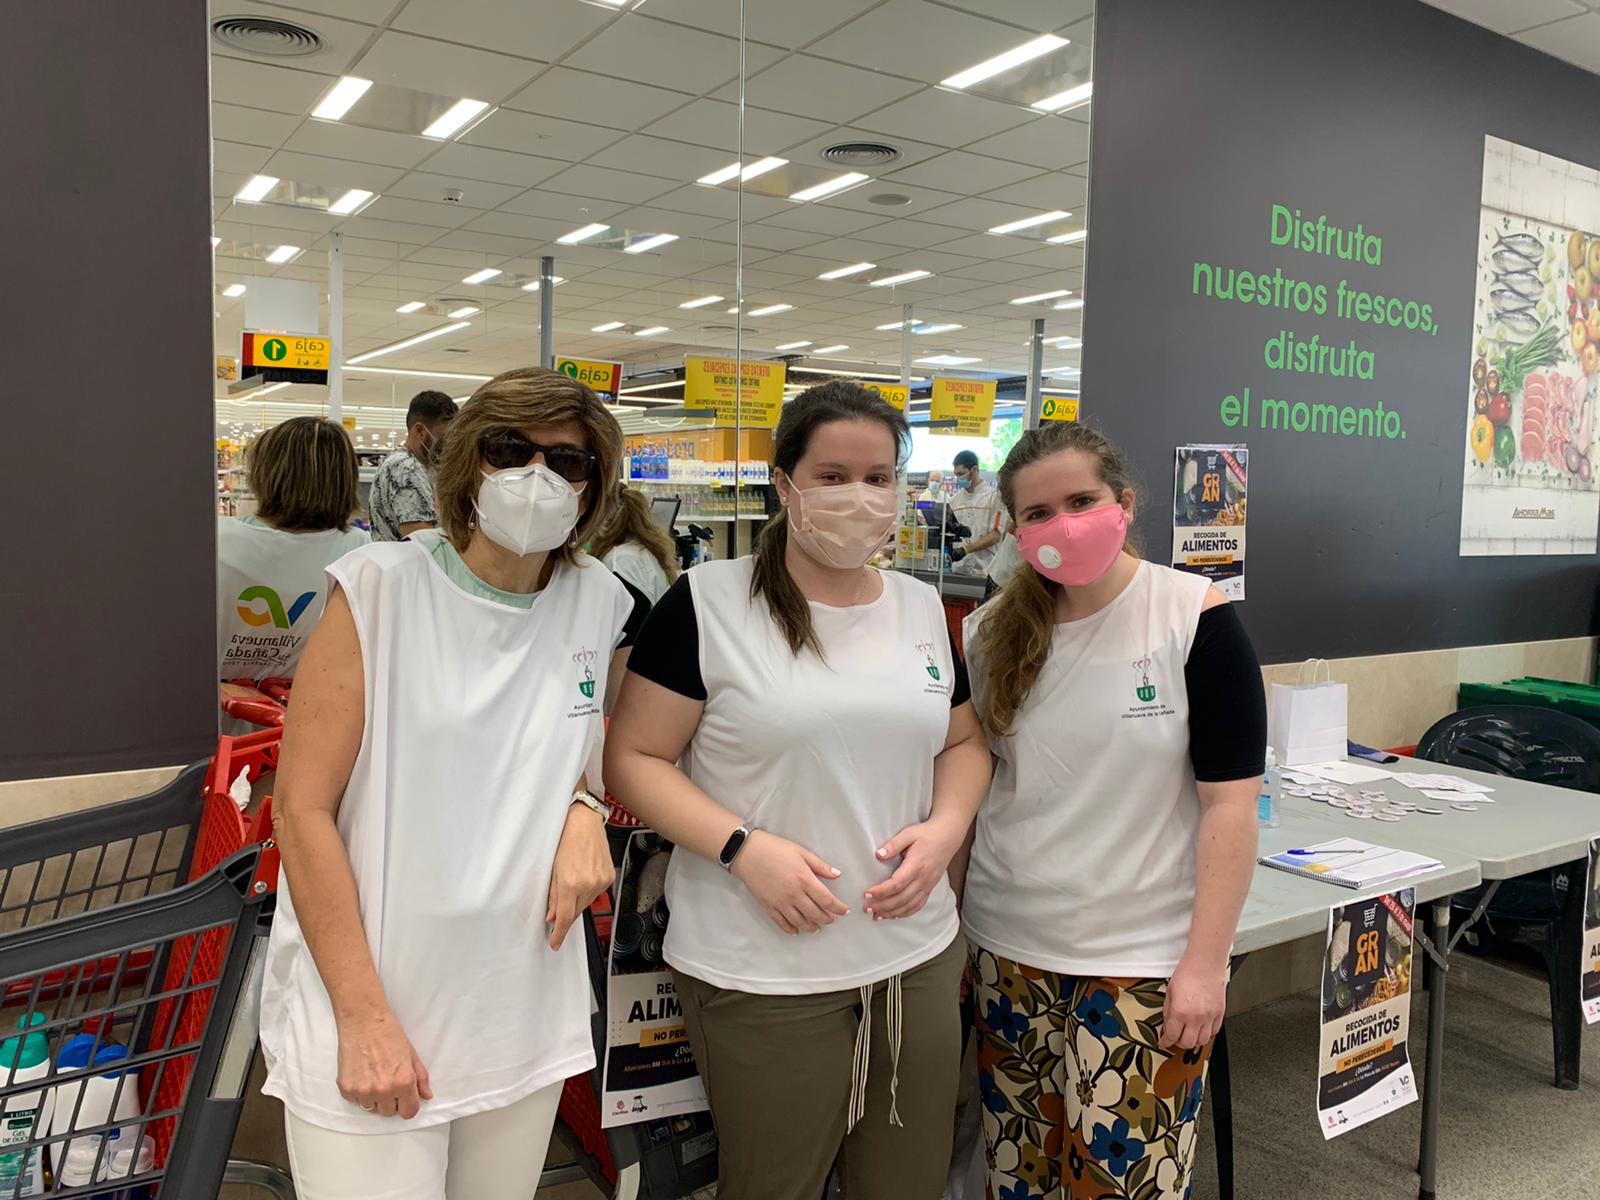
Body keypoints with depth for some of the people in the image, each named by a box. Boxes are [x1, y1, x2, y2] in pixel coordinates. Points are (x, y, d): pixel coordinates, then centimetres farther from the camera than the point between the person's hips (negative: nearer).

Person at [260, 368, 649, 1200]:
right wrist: (364, 1017, -13)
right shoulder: (380, 588, -11)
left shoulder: (599, 603, 0)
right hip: (365, 1020, -4)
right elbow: (303, 809, -10)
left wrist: (585, 810, -6)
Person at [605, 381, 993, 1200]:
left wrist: (945, 826, -4)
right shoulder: (706, 601, -9)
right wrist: (744, 848, -21)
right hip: (763, 974, -5)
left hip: (917, 959, 5)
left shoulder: (924, 608, 7)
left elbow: (965, 741, 16)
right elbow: (633, 758, -8)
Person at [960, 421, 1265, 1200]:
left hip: (1144, 959, -4)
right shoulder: (993, 633, 2)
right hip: (1007, 948, 4)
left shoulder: (1195, 619, -10)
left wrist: (1205, 962, -13)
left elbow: (1229, 802, -11)